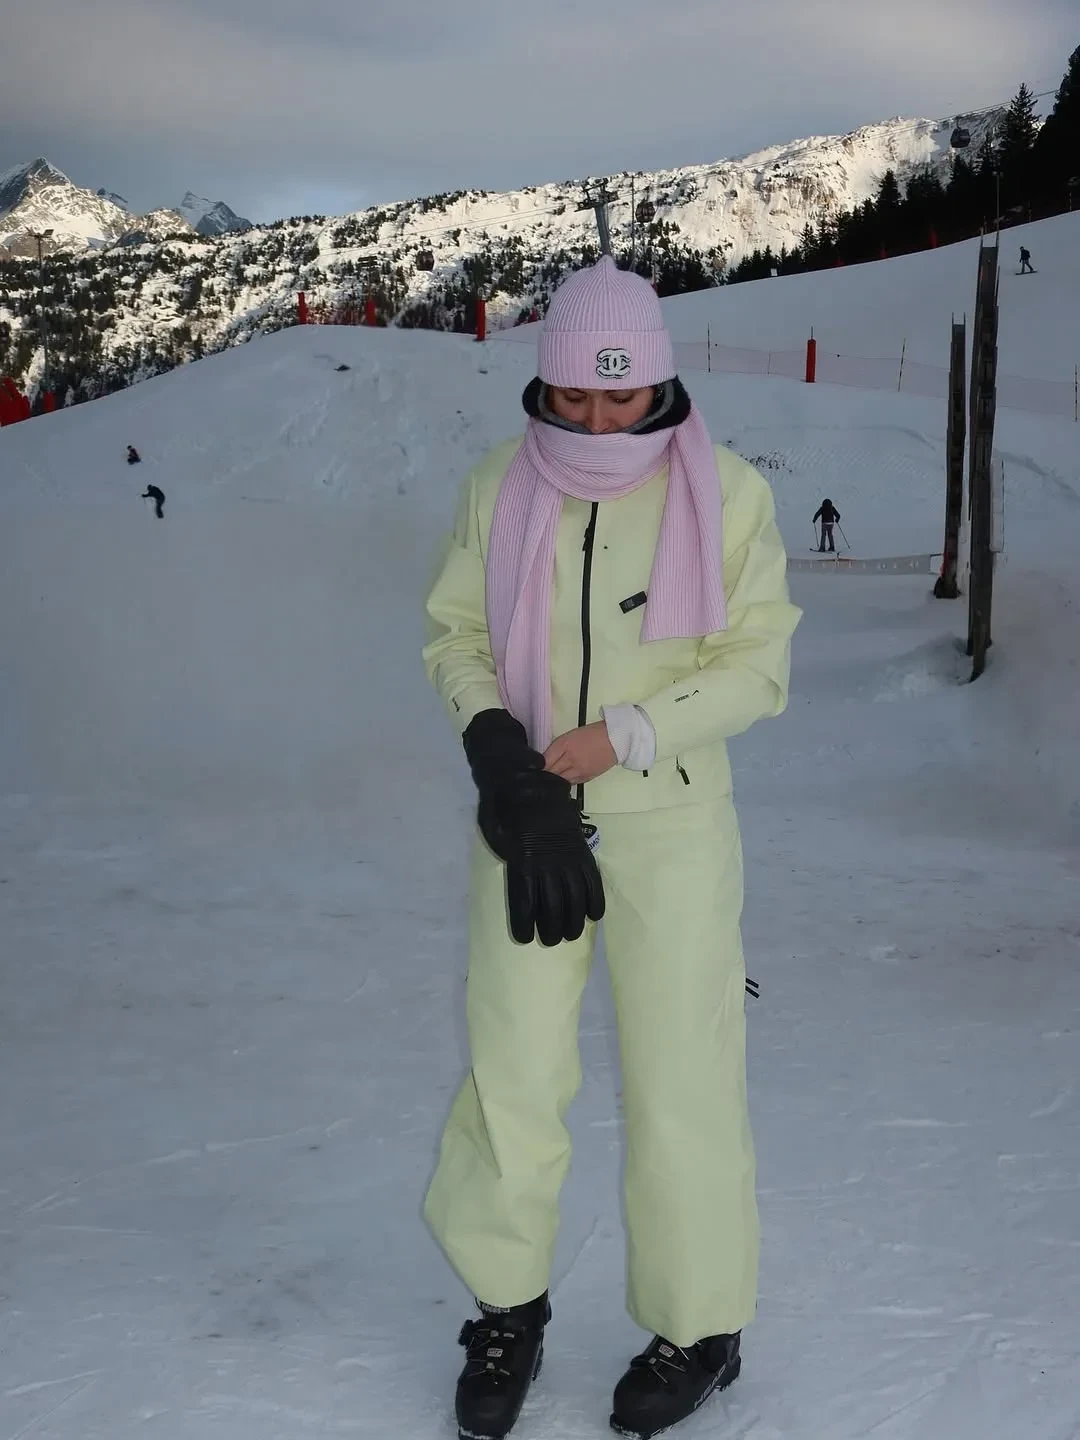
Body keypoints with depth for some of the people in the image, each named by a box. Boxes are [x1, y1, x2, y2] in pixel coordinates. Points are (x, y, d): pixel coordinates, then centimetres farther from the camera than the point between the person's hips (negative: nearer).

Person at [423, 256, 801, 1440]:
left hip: (672, 822, -1)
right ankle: (508, 1309, 25)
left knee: (680, 1076, 4)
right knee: (513, 1075, 3)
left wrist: (618, 738, -17)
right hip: (528, 818, 2)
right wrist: (494, 740, -14)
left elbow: (756, 665, -6)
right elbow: (455, 634, 6)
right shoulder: (499, 487, -1)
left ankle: (699, 1328, 24)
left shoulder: (726, 493, -7)